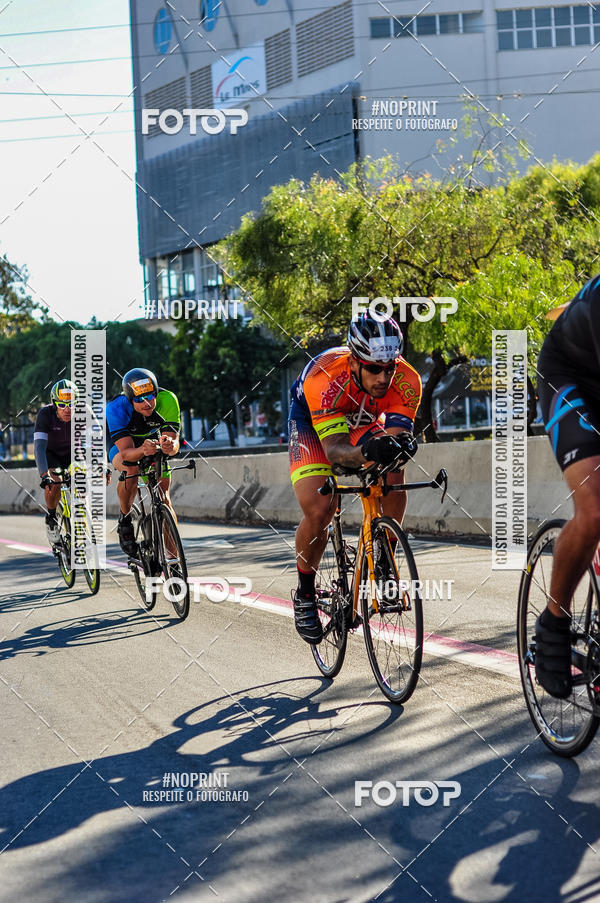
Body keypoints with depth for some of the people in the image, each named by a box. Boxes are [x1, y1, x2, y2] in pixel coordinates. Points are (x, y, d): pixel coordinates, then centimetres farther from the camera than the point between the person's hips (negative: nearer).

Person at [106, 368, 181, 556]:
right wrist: (143, 450, -64)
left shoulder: (168, 400, -31)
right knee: (130, 469, -36)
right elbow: (126, 452, -42)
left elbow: (174, 442, -34)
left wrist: (170, 445, -58)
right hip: (122, 444, -2)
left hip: (154, 442, 2)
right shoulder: (116, 408, -36)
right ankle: (124, 519, -11)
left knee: (163, 498, -11)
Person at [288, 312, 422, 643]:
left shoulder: (406, 380, -31)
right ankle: (305, 593, 3)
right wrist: (366, 452, -67)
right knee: (319, 511, -22)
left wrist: (401, 444, -57)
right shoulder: (323, 378, -40)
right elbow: (334, 448, -45)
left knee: (393, 476, -26)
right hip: (311, 423, -3)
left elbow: (398, 432, -33)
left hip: (365, 423, 3)